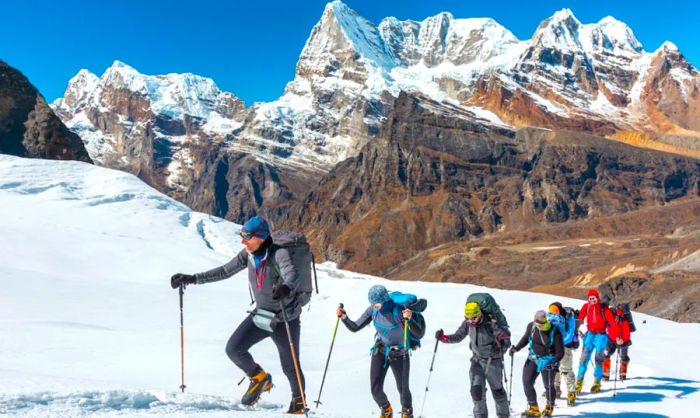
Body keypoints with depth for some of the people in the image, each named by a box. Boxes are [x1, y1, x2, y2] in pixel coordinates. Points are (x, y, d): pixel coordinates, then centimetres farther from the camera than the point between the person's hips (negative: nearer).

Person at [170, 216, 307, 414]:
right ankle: (259, 378, 20)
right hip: (260, 314, 5)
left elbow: (292, 275, -40)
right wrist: (192, 278, -5)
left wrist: (286, 287, -64)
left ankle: (299, 400, 34)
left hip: (286, 318, -5)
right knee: (233, 349, -7)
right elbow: (224, 271, 1)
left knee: (290, 366, 5)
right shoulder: (248, 254, -5)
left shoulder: (279, 253, -23)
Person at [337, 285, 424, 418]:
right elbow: (355, 327, -3)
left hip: (399, 355, -3)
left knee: (403, 389, 8)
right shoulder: (373, 310, -11)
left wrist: (409, 319, -44)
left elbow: (419, 333, -27)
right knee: (375, 390, -2)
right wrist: (344, 317, -20)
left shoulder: (398, 310, -25)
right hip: (379, 352, 3)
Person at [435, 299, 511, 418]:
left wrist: (502, 345, -47)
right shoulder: (467, 323, -9)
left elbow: (505, 337, -24)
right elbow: (458, 336, 1)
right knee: (476, 389, -5)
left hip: (493, 360, -4)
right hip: (477, 360, 4)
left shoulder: (491, 323, -24)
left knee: (497, 390, 10)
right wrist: (443, 338, -15)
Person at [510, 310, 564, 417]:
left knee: (548, 385, 2)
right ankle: (533, 408, 14)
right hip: (533, 358, 4)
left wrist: (553, 362, -30)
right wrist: (516, 348, 0)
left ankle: (549, 408, 31)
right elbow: (526, 338, 12)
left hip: (548, 361, -4)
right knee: (527, 382, -3)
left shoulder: (555, 332, -21)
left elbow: (560, 352, -15)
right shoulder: (531, 326, -9)